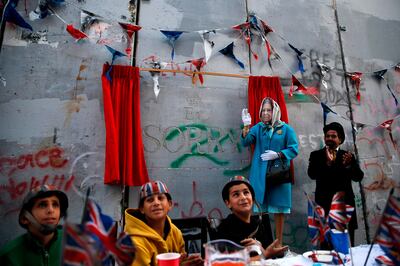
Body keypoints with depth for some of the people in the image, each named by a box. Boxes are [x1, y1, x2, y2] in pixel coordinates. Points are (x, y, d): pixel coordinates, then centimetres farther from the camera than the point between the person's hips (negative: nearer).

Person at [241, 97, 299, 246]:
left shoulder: (286, 129, 3)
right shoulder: (258, 128, 8)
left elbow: (294, 149, -3)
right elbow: (245, 142, -6)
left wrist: (277, 154, -16)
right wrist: (246, 126, -20)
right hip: (259, 175, 1)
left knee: (278, 209, 9)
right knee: (258, 208, 3)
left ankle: (278, 243, 24)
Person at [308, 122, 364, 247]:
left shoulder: (348, 156, 10)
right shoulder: (316, 155, 5)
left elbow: (359, 177, -1)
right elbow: (312, 174, -10)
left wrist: (348, 165, -20)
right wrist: (327, 163, -23)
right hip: (324, 204, -2)